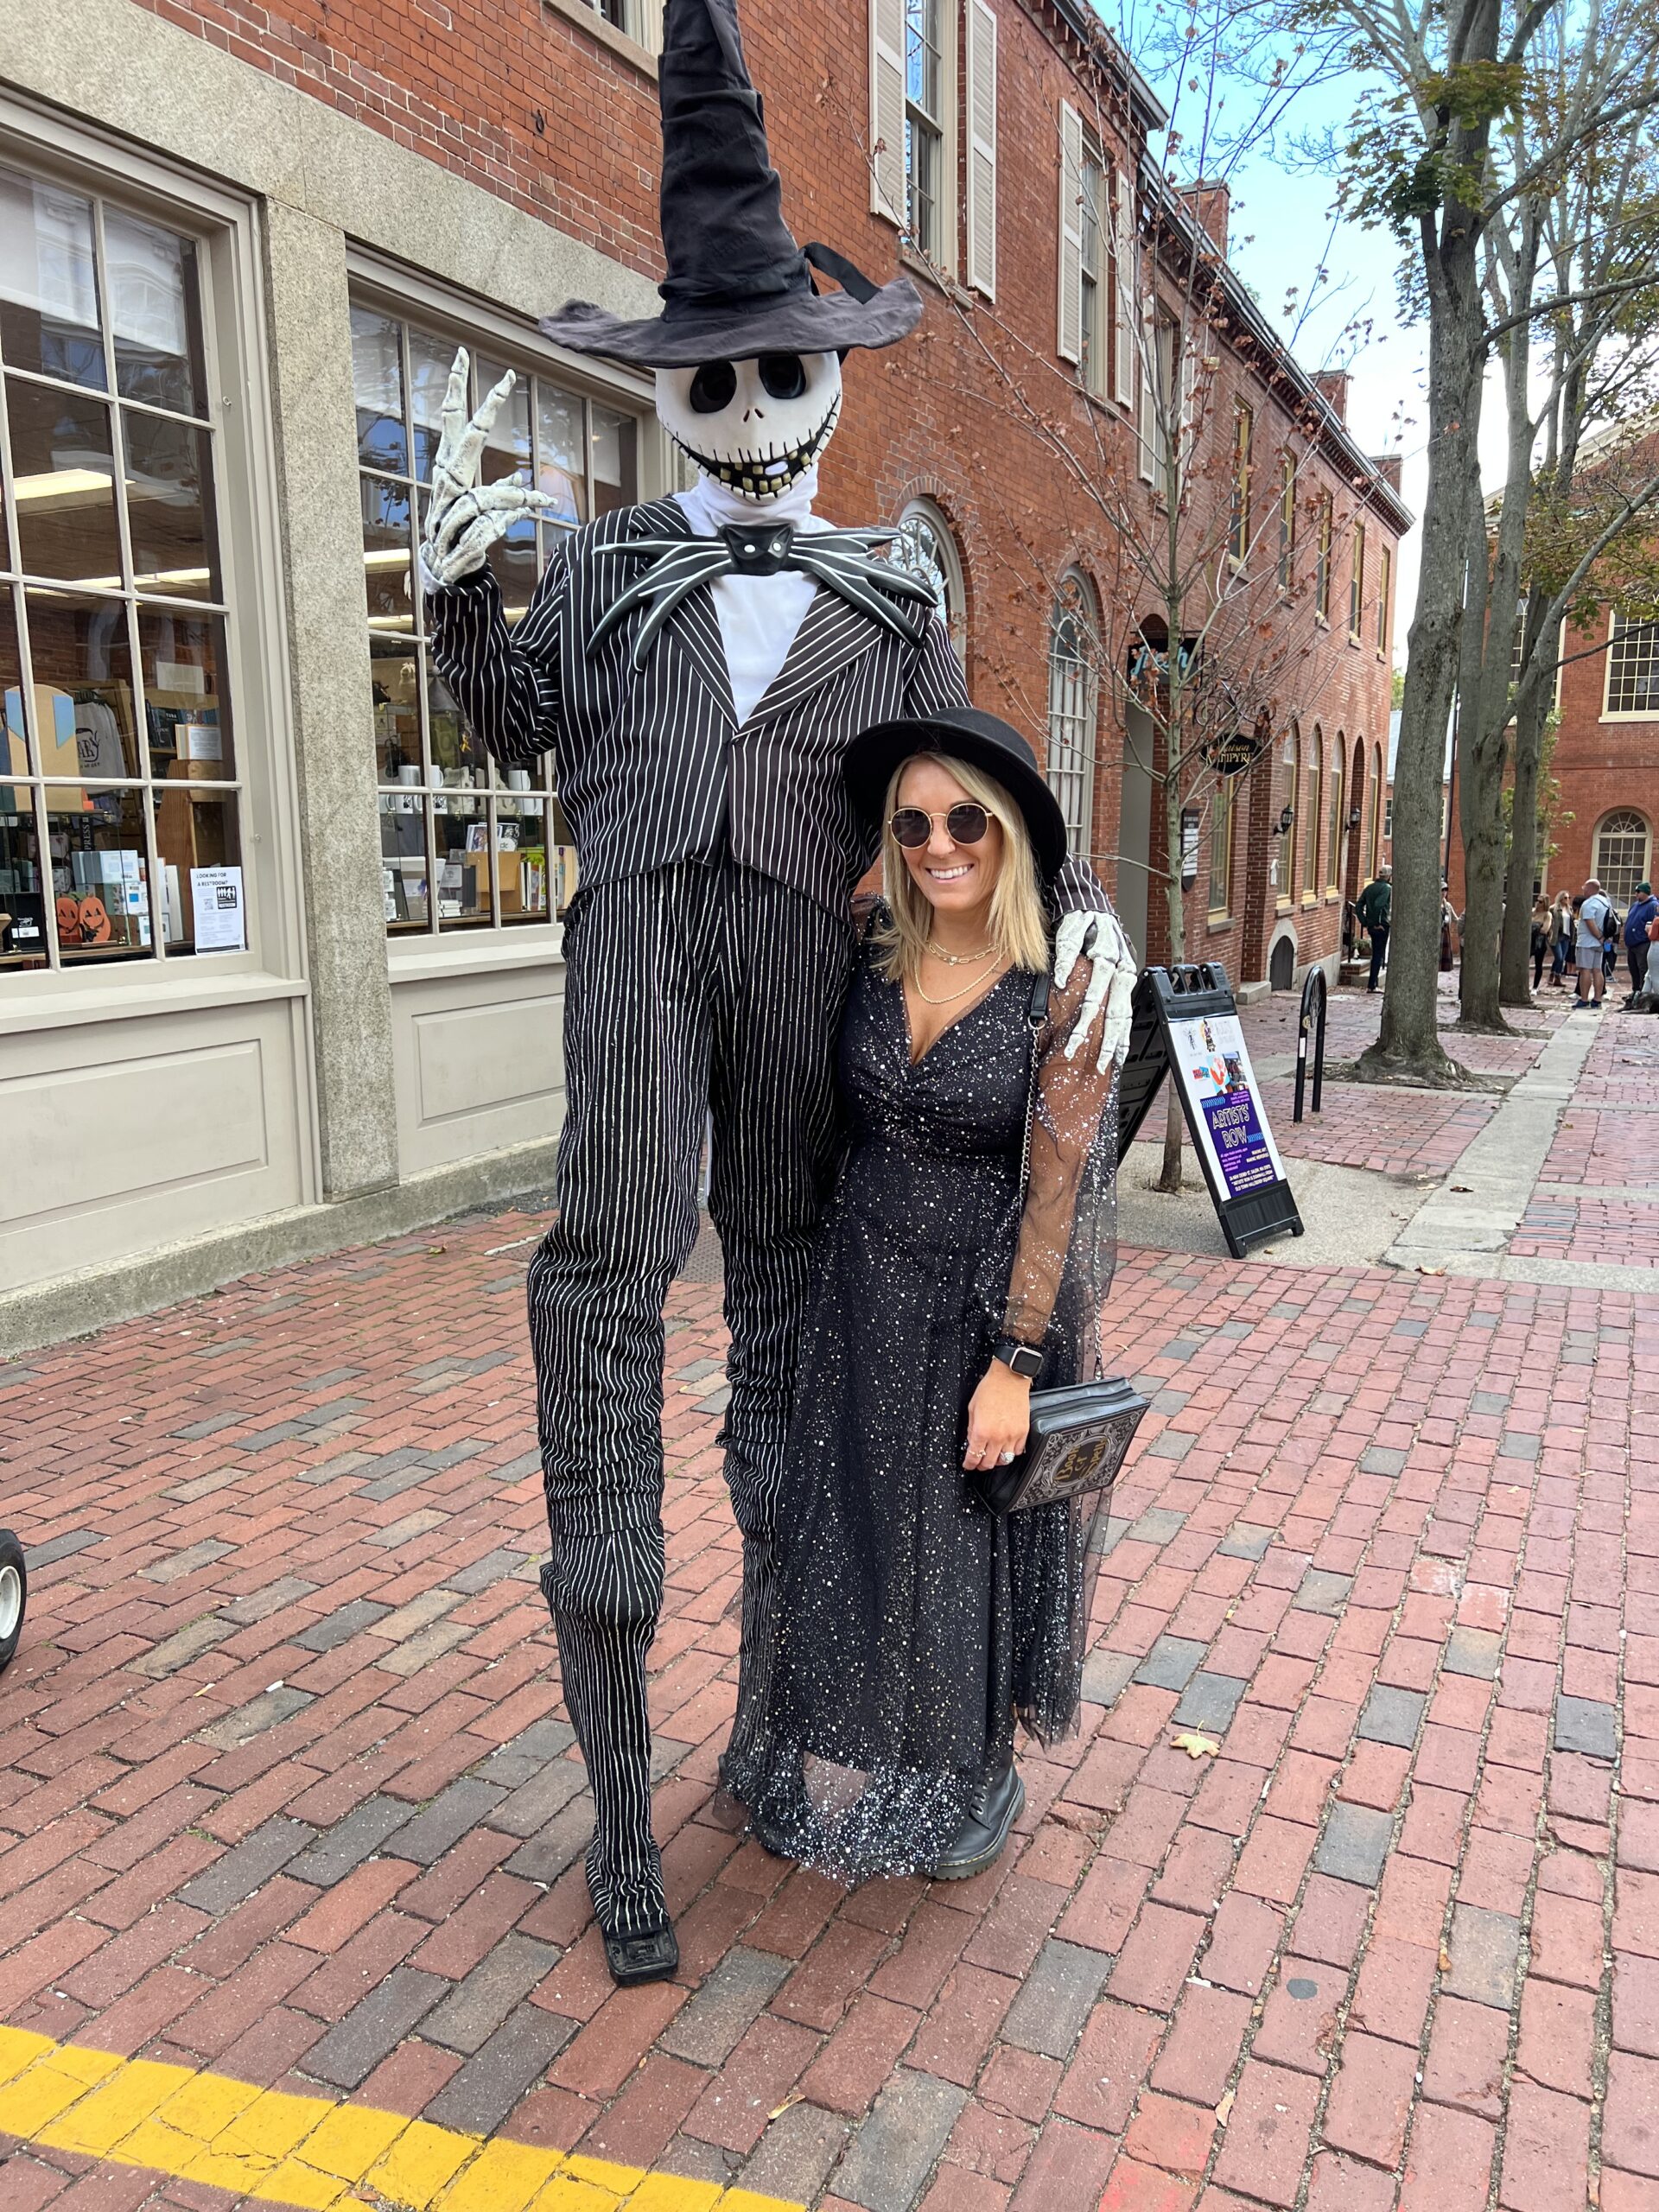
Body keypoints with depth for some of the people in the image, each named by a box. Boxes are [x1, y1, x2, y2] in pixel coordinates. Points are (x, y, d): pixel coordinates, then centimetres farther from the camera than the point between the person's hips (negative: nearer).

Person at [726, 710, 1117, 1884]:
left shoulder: (1063, 986, -17)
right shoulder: (877, 956, -3)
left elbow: (1057, 1187, -16)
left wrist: (1014, 1364, -16)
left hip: (989, 1300, -4)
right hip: (866, 1292, 4)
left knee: (970, 1544, 13)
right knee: (854, 1533, 15)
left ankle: (969, 1781, 40)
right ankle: (851, 1773, 38)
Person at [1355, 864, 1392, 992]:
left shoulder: (1369, 887, 10)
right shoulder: (1387, 888, -10)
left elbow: (1358, 907, 5)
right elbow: (1378, 904, -26)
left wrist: (1365, 923, 7)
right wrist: (1377, 923, -18)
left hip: (1371, 927, 7)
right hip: (1381, 926, -7)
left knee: (1376, 954, 17)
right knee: (1379, 955, -1)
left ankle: (1372, 984, 19)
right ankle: (1372, 985, -2)